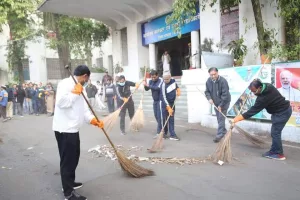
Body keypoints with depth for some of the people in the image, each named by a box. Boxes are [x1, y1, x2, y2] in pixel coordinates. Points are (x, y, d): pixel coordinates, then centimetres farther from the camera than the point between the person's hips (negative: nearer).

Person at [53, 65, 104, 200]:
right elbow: (61, 102, -27)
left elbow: (84, 109, 13)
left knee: (74, 157, 20)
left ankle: (69, 182, 38)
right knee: (67, 159, -3)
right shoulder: (65, 83, -12)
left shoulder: (80, 89, 16)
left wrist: (93, 120, -2)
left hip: (73, 129, 10)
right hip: (64, 129, -10)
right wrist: (75, 93, -17)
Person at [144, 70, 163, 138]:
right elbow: (147, 89, 1)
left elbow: (158, 88, -30)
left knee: (159, 116, -9)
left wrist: (149, 86, -31)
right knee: (156, 115, 11)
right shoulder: (151, 81, 6)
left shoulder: (161, 80, -14)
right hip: (155, 100, 7)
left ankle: (159, 132, -5)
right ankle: (161, 128, 27)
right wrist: (145, 85, -19)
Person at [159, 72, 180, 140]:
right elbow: (164, 97, -25)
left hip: (172, 103, 5)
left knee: (171, 119, 3)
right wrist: (168, 108, -30)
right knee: (164, 119, -2)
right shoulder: (163, 85, -21)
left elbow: (176, 85, 22)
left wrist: (178, 89, 2)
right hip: (164, 103, -5)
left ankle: (172, 135, 4)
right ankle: (164, 133, 16)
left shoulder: (173, 81, -5)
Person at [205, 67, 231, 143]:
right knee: (219, 118, 16)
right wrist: (209, 98, -16)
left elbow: (225, 95, -25)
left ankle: (219, 135, -5)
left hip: (224, 103, -6)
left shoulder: (223, 81, -25)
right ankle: (223, 130, 34)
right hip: (215, 103, 6)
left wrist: (220, 105, -24)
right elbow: (207, 91, 4)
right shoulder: (208, 81, -7)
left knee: (221, 118, -8)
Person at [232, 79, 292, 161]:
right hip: (283, 109, 10)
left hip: (283, 112, -10)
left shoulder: (263, 98, -31)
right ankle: (274, 151, 20)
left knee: (275, 133, -5)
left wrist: (237, 119, -27)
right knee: (275, 132, 13)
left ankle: (279, 154, 6)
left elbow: (252, 111, -29)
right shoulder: (267, 86, -7)